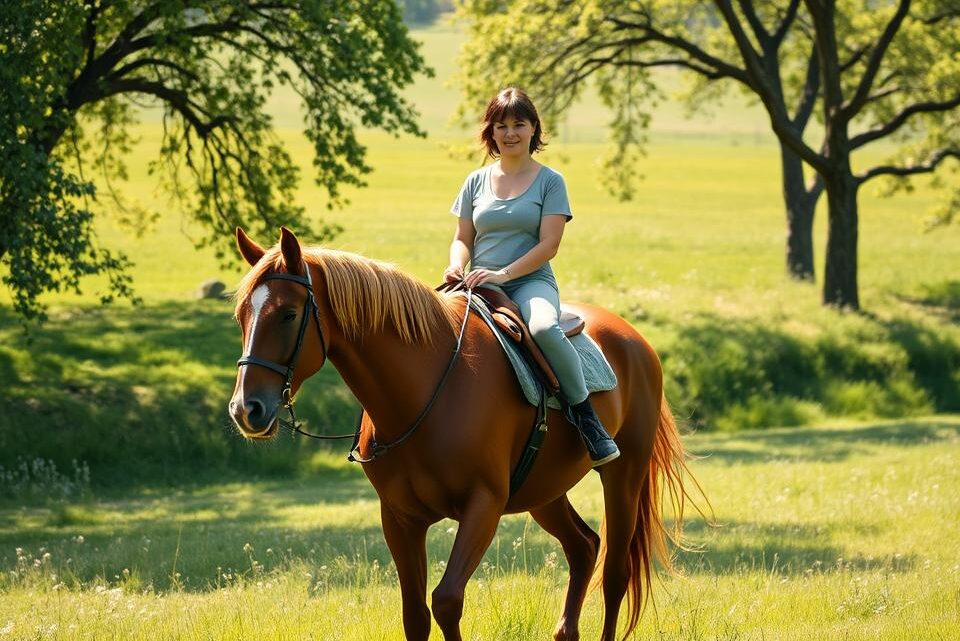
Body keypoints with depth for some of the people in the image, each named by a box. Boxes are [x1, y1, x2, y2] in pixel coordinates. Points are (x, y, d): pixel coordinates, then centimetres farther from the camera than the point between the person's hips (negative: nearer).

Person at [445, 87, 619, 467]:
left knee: (544, 328, -40)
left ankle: (585, 414, -24)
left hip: (530, 282, -3)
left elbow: (549, 244, -5)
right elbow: (463, 239, 16)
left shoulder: (549, 181, 5)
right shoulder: (477, 182, 16)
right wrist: (457, 266, -8)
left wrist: (504, 274, -17)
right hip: (479, 287, 3)